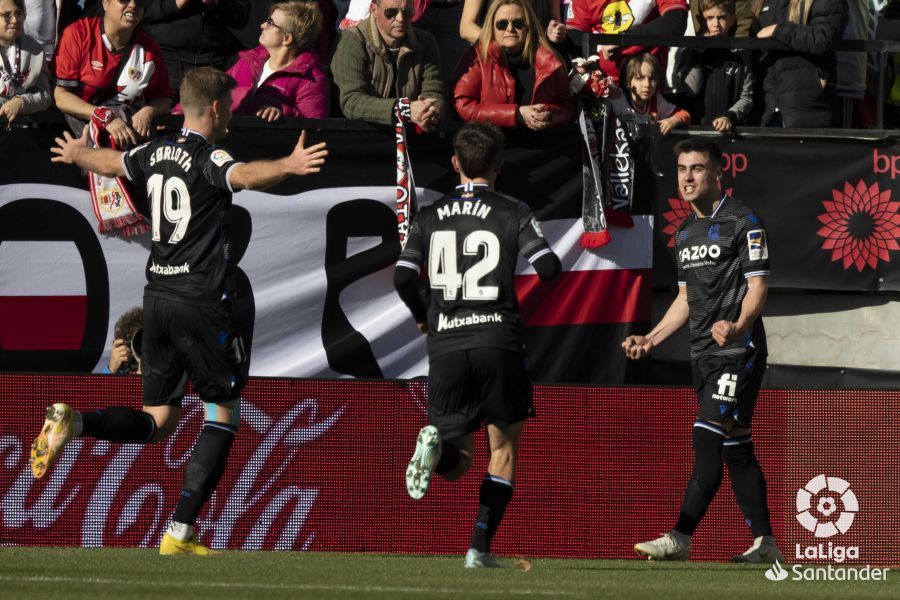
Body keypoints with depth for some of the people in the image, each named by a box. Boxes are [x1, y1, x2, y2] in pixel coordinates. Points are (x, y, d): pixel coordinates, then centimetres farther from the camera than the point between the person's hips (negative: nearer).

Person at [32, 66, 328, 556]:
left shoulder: (155, 152, 9)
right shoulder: (209, 158, -11)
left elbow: (110, 162, 31)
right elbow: (243, 175, -35)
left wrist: (76, 155, 52)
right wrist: (289, 166, -52)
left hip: (157, 295, 7)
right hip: (201, 300, -7)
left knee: (156, 421, 13)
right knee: (221, 417, 5)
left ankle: (72, 422, -12)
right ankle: (180, 534, -1)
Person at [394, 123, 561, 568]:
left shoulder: (429, 218, 9)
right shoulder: (513, 214, 1)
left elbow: (403, 277, 1)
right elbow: (548, 268, -9)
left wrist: (422, 317, 19)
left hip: (445, 346, 2)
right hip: (497, 342, -2)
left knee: (456, 463, 9)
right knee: (504, 447, 12)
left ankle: (436, 445, -27)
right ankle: (480, 547, 2)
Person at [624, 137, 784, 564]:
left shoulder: (743, 222, -7)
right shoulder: (686, 232, 18)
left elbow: (757, 285, -14)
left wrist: (737, 326, -31)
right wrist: (651, 339, 20)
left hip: (738, 350, -8)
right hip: (704, 353, 8)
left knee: (708, 440, -15)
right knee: (735, 448, 8)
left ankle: (680, 538, -20)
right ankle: (765, 544, 12)